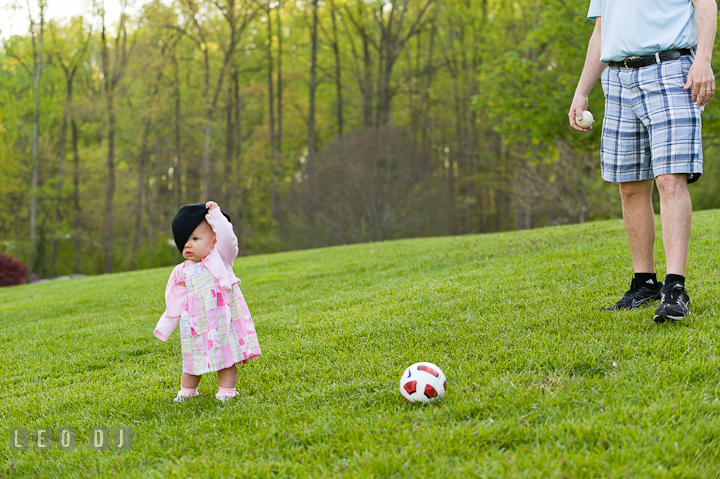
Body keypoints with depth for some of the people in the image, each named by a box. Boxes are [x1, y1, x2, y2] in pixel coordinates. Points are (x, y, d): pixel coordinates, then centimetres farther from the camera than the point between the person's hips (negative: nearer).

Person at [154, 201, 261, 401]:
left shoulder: (220, 257, 0)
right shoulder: (182, 272, 7)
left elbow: (227, 239, -20)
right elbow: (174, 303, 15)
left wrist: (215, 214, -21)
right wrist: (164, 328, 17)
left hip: (223, 322, -3)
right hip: (197, 326, 3)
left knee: (226, 358, 2)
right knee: (192, 361, 10)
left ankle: (226, 391, 12)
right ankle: (186, 391, 26)